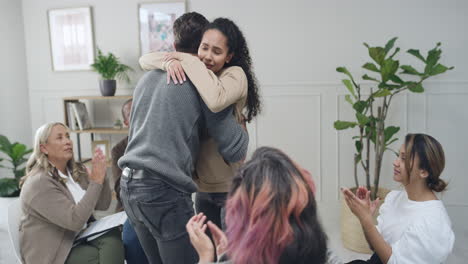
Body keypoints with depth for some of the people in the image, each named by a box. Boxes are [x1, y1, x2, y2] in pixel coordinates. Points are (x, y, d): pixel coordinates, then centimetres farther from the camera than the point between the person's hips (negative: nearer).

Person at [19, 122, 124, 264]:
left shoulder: (77, 171, 5)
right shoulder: (38, 183, -19)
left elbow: (103, 205, 3)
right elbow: (75, 220, -26)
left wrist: (101, 175, -12)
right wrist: (96, 182, -25)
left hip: (81, 237, 6)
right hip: (52, 252, -6)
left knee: (113, 235, -22)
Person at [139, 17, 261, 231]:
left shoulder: (235, 74, -16)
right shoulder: (193, 74, 2)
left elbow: (215, 100, -38)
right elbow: (145, 60, 2)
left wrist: (186, 60, -26)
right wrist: (168, 62, -20)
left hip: (232, 187, -6)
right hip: (203, 184, 6)